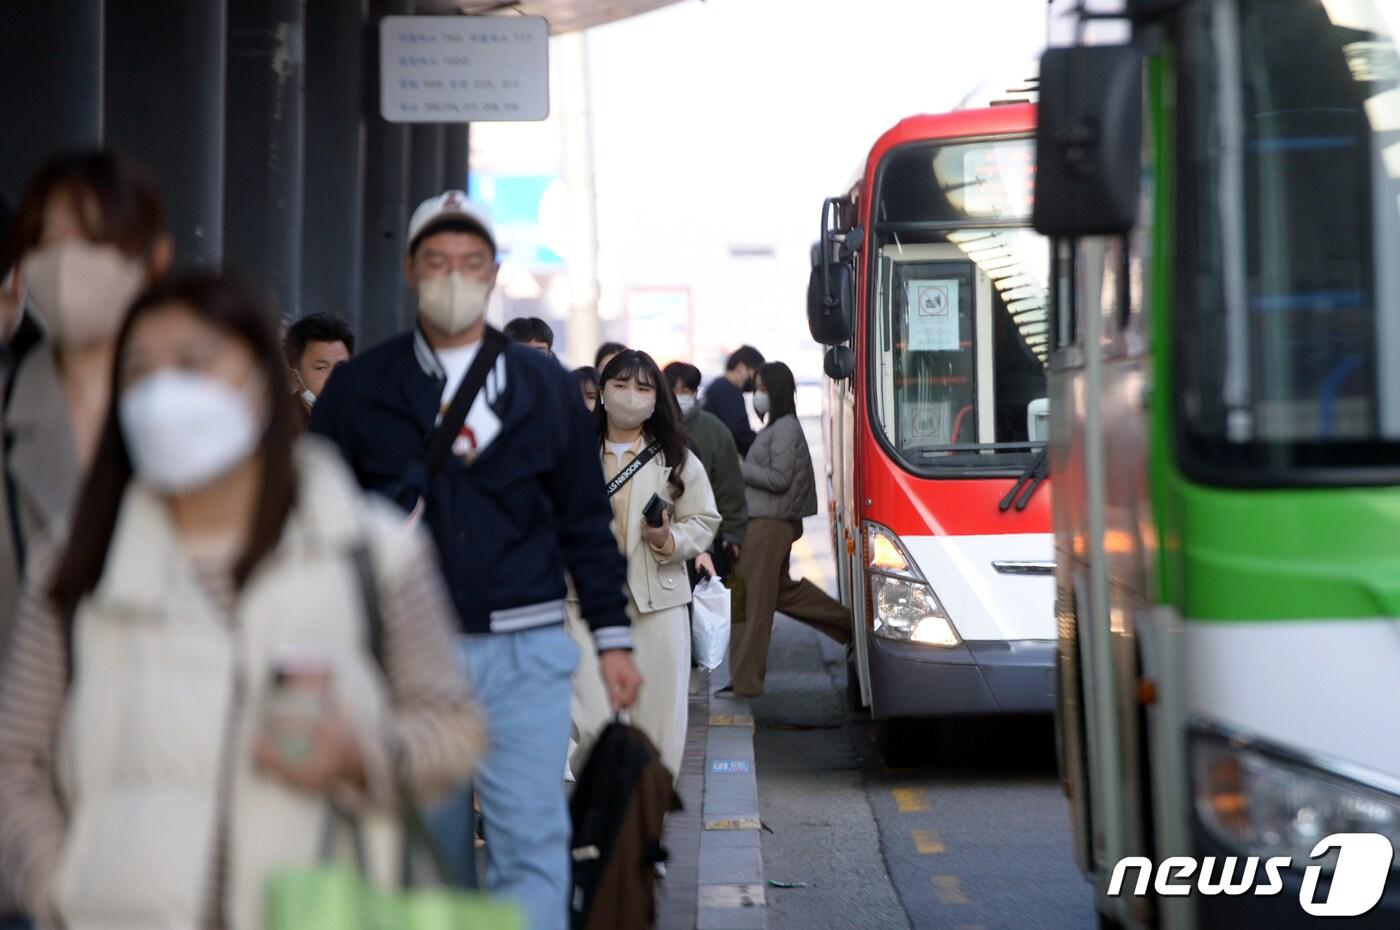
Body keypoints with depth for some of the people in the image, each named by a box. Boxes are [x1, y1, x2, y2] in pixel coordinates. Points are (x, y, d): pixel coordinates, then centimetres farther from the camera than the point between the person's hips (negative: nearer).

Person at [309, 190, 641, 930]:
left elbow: (586, 521, 13)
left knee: (533, 841, -10)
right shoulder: (360, 388, 7)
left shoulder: (545, 385, 10)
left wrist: (612, 637, 9)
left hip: (524, 653, 0)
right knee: (431, 852, 8)